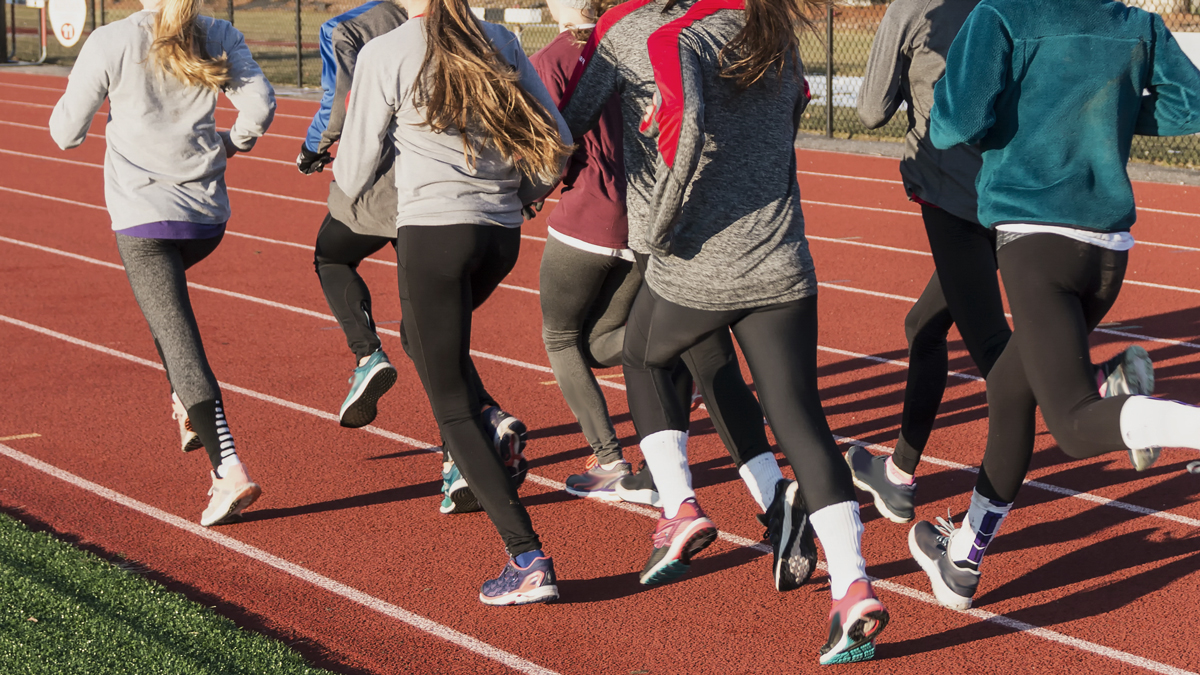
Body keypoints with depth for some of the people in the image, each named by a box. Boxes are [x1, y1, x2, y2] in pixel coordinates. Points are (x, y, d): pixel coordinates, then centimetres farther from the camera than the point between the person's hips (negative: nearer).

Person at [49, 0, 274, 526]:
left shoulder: (111, 42, -7)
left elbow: (66, 131, -3)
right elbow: (260, 106, -7)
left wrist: (67, 127, 20)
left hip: (144, 213, -5)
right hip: (208, 212, 5)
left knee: (179, 339, -5)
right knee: (160, 294, 33)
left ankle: (229, 469, -16)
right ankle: (188, 409, 25)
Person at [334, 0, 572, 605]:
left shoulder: (383, 55, -6)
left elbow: (353, 177, -1)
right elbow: (557, 141, 4)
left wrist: (348, 173, 23)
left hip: (432, 231, -5)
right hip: (502, 234, 6)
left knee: (452, 409, 0)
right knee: (423, 335, 34)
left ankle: (528, 558, -7)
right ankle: (494, 426, 18)